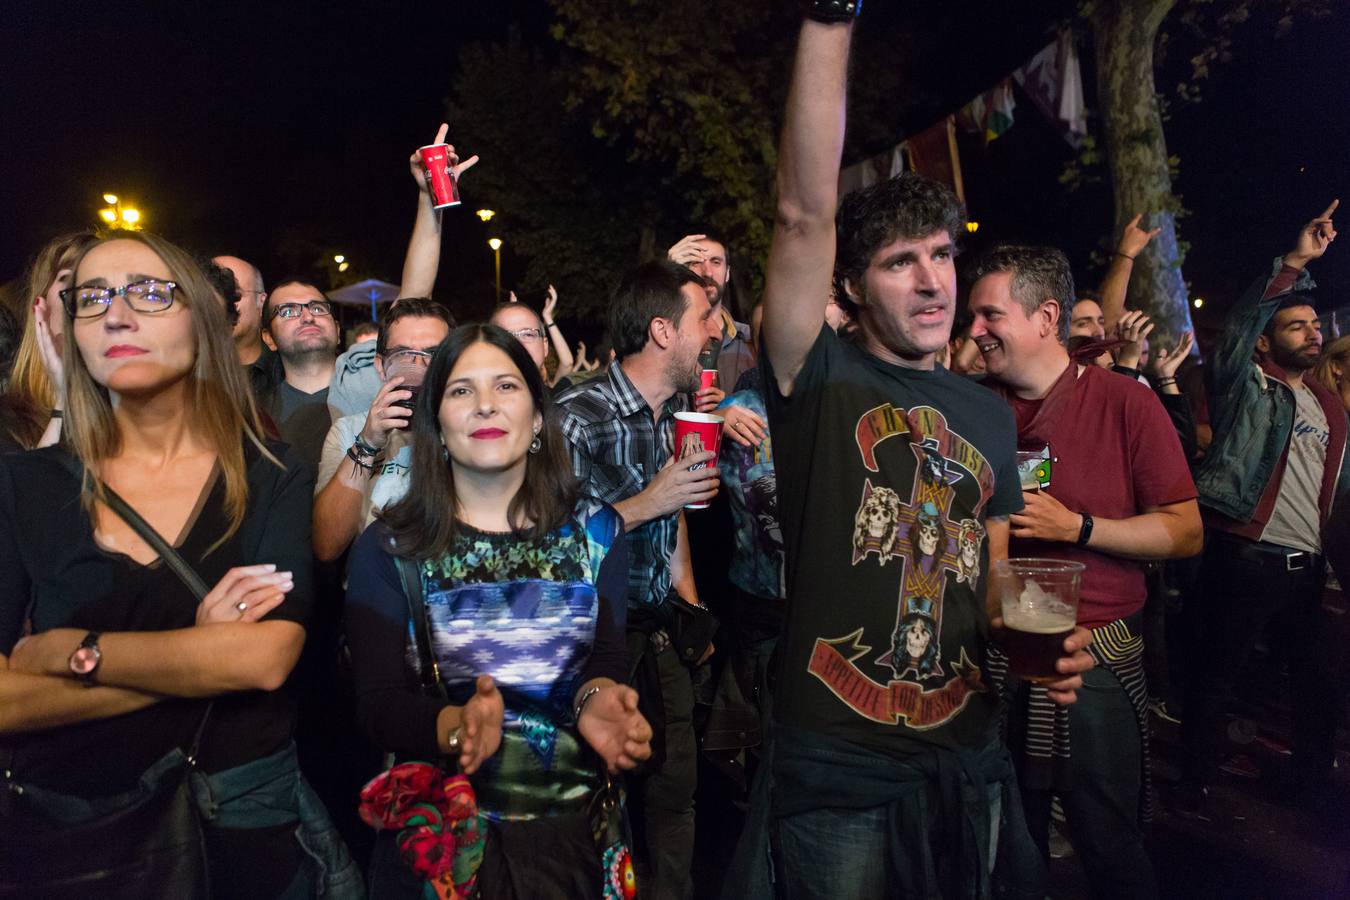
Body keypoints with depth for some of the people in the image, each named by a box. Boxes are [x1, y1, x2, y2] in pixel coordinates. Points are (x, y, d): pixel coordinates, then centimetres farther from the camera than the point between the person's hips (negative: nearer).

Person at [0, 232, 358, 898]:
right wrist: (201, 657, -16)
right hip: (64, 826, 1)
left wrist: (71, 651, -13)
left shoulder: (273, 477, -5)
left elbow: (269, 656, -18)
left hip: (247, 820, 0)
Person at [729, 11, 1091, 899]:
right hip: (836, 768, -5)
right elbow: (805, 212, -22)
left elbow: (991, 572, 14)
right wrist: (831, 15, -26)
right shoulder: (820, 379, -8)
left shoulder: (990, 413, 8)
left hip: (970, 760, 5)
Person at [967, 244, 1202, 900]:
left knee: (1110, 847, 11)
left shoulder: (1125, 402, -7)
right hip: (995, 659, 3)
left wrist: (1074, 526, -17)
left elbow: (1186, 532, -8)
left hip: (1095, 659, -3)